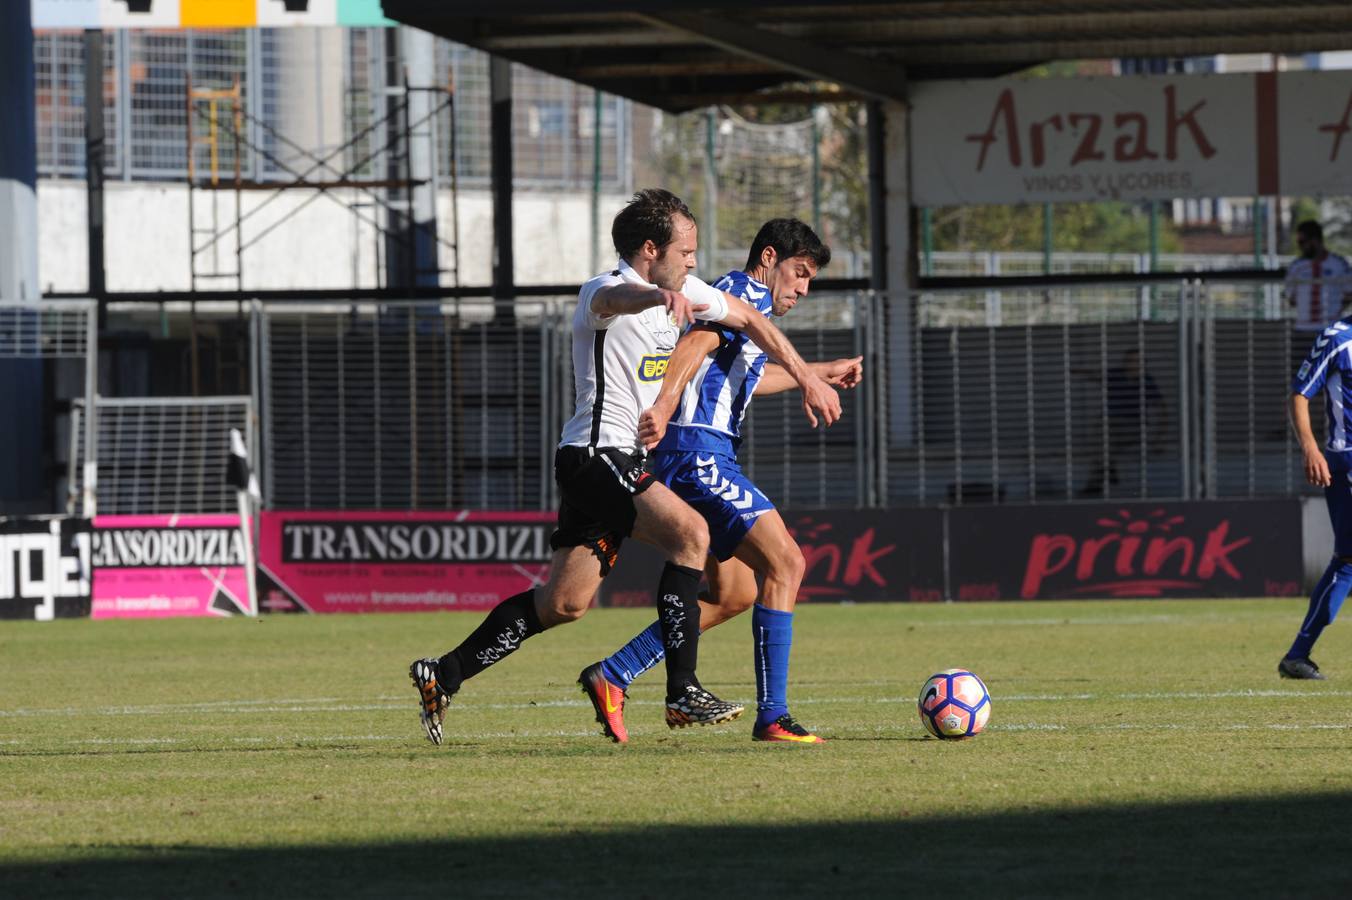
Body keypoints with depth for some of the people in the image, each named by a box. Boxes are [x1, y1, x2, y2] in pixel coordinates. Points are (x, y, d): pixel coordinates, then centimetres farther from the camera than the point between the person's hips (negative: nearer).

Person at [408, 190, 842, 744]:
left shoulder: (683, 290, 11)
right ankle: (683, 693, -26)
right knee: (689, 532, -25)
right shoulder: (601, 293, -15)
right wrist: (662, 295, -65)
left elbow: (748, 318, 25)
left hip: (625, 460, 10)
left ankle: (442, 677, 20)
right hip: (597, 454, -10)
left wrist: (806, 378, 22)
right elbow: (620, 298, -42)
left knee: (565, 603, 10)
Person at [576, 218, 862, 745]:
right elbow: (696, 344, -25)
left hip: (692, 462, 11)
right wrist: (663, 407, -40)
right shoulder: (749, 293, -6)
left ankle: (611, 677, 15)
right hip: (698, 456, -11)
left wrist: (821, 373, 57)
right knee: (785, 563, -14)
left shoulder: (737, 297, 26)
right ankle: (772, 716, -19)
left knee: (734, 593, 14)